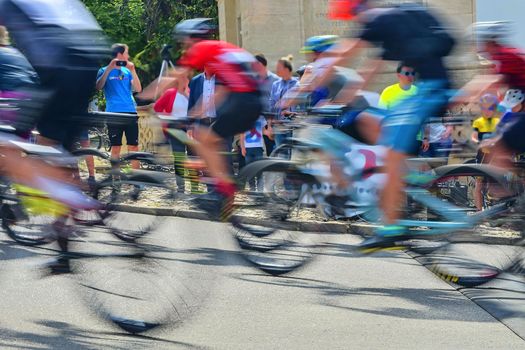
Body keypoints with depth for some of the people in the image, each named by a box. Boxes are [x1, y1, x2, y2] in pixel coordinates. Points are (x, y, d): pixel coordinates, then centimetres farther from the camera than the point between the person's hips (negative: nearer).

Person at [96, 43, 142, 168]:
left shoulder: (127, 71, 14)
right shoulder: (105, 71, 4)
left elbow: (138, 89, 4)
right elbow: (98, 87, -13)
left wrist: (133, 70, -5)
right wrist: (109, 69, -16)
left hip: (130, 112, 3)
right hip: (114, 113, -3)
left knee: (134, 146, 2)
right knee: (116, 147, 0)